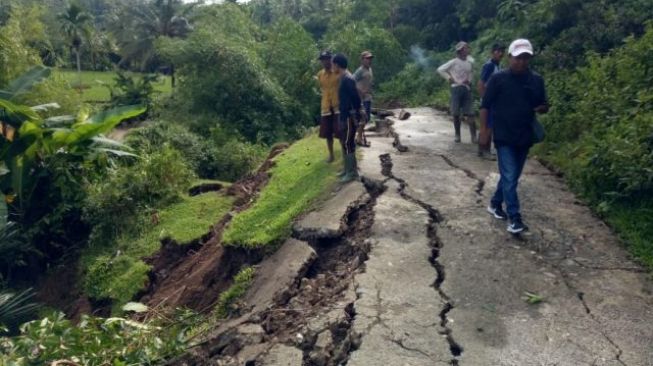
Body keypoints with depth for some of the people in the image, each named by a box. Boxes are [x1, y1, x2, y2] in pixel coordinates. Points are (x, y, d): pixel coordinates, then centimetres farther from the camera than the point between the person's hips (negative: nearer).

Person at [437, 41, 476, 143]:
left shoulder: (469, 62, 11)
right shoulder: (454, 62, -3)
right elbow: (440, 69, -4)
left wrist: (469, 80, 6)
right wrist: (449, 78, -7)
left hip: (467, 89, 3)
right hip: (456, 88, -3)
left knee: (469, 113, -4)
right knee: (456, 114, 3)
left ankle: (474, 136, -6)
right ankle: (457, 135, 13)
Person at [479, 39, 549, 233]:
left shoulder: (537, 80, 5)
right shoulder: (498, 79, -6)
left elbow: (543, 106, 13)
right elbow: (485, 106, -4)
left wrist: (542, 108, -12)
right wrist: (484, 131, -9)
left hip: (525, 137, 5)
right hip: (504, 137, -5)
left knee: (512, 176, 15)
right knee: (509, 177, -8)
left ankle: (495, 204, 33)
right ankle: (515, 218, -4)